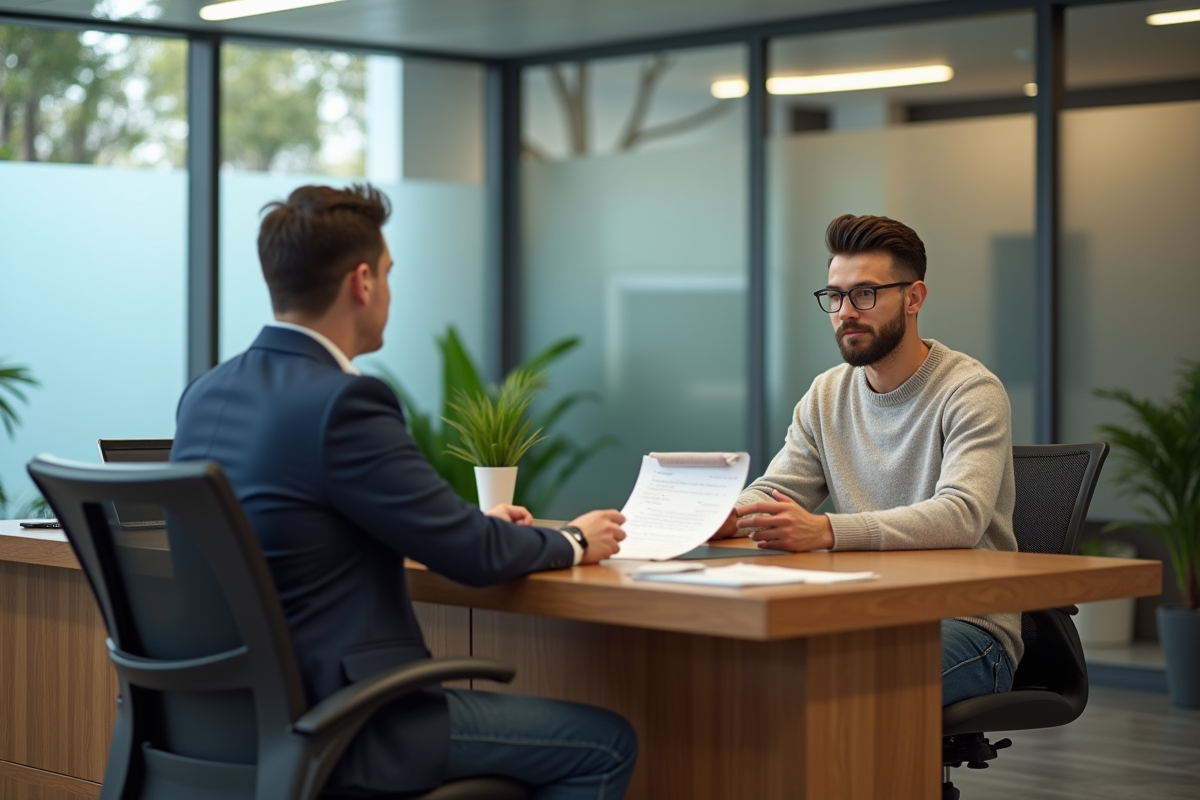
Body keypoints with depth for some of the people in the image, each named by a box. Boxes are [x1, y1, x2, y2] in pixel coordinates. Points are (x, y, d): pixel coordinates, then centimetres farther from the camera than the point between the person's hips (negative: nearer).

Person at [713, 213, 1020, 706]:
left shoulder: (970, 392, -10)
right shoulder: (827, 396, 12)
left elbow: (960, 515, -25)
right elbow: (771, 496, 9)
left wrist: (824, 531, -39)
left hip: (967, 624, -5)